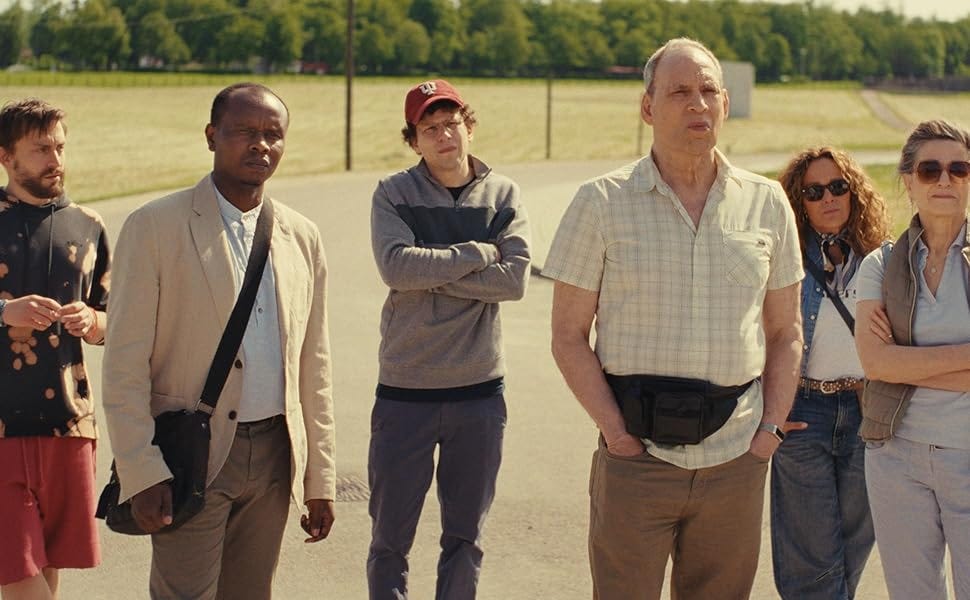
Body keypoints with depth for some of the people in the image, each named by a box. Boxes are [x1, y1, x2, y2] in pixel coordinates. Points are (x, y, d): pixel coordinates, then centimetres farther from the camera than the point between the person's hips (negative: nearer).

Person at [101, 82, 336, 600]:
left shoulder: (302, 237, 9)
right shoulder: (154, 227, -5)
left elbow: (313, 365, 13)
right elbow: (124, 366, -8)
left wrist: (320, 480, 11)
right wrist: (142, 475, -14)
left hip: (273, 457, 5)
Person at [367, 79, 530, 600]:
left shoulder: (502, 195, 3)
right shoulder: (394, 194, -1)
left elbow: (514, 279, -11)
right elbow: (396, 265, -19)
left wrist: (430, 274, -14)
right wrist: (478, 253, -12)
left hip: (479, 392, 2)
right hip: (405, 391, -1)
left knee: (464, 536, 13)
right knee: (390, 537, 6)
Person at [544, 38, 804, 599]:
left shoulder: (767, 203, 8)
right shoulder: (602, 203, 0)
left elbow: (785, 332, 14)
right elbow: (569, 336, 0)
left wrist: (772, 428, 3)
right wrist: (616, 430, -8)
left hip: (737, 462, 2)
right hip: (636, 460, -2)